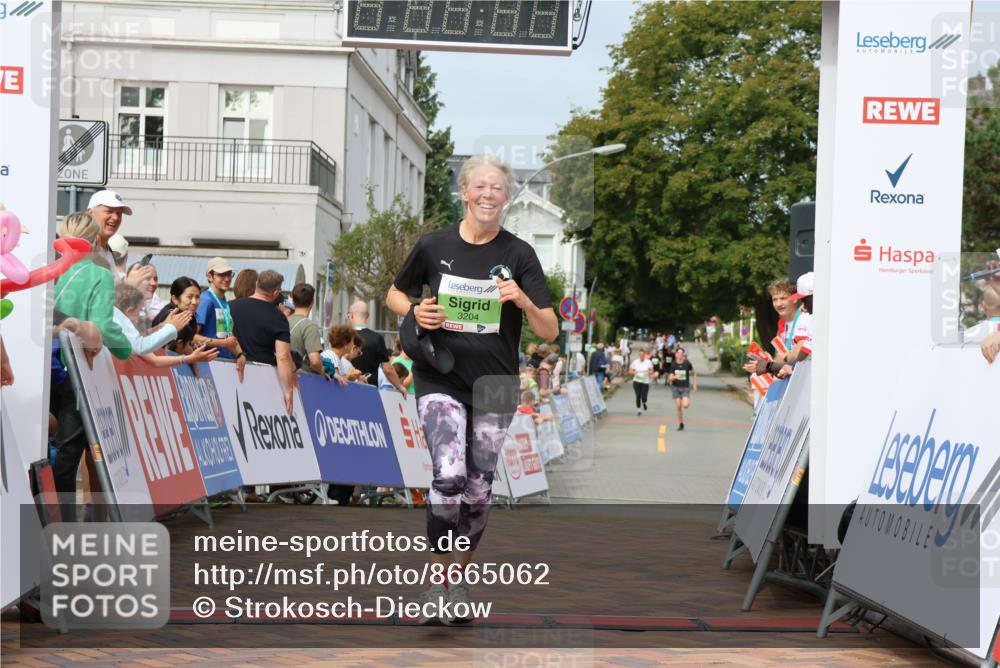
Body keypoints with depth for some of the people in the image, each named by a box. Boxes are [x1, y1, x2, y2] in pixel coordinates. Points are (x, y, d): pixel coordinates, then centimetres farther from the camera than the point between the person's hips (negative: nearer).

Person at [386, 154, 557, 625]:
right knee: (449, 476, -20)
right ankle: (437, 577, -5)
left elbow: (550, 332, -5)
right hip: (440, 380, -1)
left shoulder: (518, 254, -3)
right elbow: (395, 294, 15)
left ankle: (460, 577, 29)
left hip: (495, 386, 1)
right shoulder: (434, 246, -1)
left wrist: (523, 301, -24)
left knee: (478, 491, 8)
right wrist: (415, 313, -6)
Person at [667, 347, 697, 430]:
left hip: (685, 387, -1)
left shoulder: (687, 364, -7)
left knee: (685, 405, -18)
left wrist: (695, 384, 5)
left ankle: (687, 401, 20)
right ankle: (681, 424, 12)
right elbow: (670, 378, -5)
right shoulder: (673, 365, -5)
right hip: (676, 387, 1)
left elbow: (693, 373, 8)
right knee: (678, 407, -1)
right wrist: (675, 377, -27)